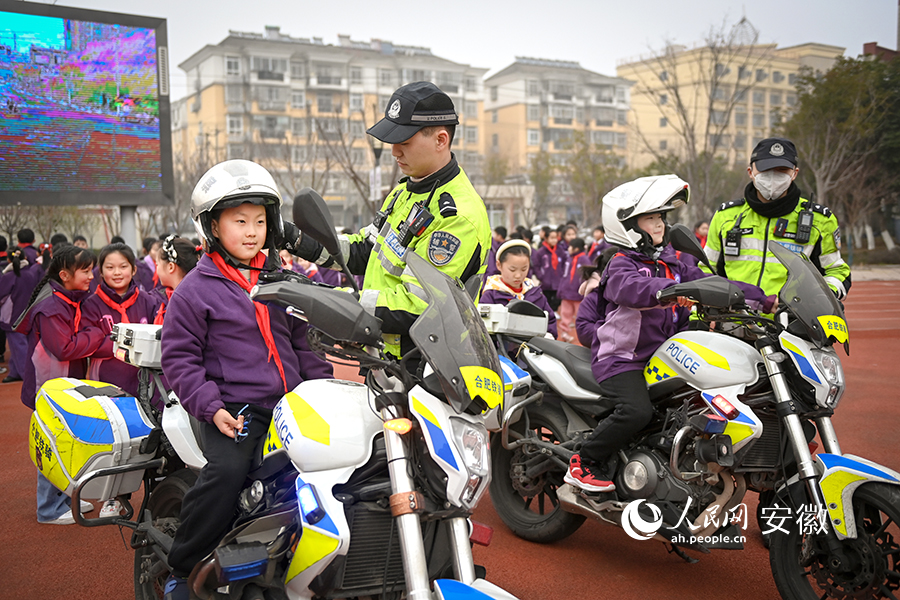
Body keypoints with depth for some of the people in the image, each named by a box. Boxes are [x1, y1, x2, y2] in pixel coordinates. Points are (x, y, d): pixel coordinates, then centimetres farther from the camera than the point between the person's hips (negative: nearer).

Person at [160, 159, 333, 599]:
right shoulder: (195, 289, 0)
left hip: (292, 403, 5)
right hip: (234, 409, -5)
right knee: (227, 471, -29)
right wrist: (212, 407, -14)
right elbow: (180, 359, -2)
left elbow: (303, 341, 21)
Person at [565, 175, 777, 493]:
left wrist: (763, 299, 4)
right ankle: (583, 463, -11)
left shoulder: (672, 265, 16)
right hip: (621, 359, -8)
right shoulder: (621, 264, -8)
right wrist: (672, 290, -50)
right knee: (637, 411, -29)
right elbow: (631, 288, -31)